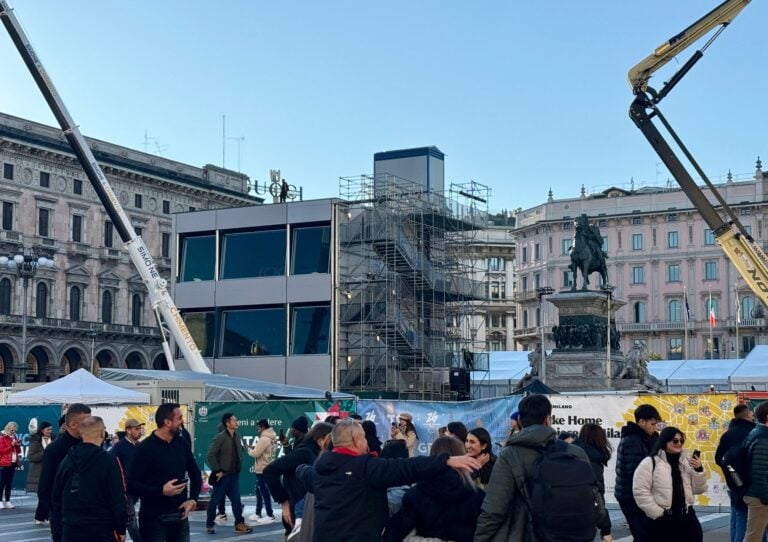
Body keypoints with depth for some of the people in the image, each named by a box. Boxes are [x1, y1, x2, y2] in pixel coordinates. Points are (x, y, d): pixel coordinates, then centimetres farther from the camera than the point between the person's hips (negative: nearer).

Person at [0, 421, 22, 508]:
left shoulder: (14, 438, 16)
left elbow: (18, 451, 21)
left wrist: (18, 445, 1)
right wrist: (11, 445, -15)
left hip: (13, 463, 6)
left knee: (9, 482, 6)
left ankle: (7, 501, 7)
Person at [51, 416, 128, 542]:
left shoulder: (66, 460, 5)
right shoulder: (109, 461, -11)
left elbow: (56, 498, 10)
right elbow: (118, 499, -11)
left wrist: (58, 527, 18)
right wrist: (121, 528, -2)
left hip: (71, 530, 5)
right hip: (101, 530, -4)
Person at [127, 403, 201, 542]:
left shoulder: (182, 443, 6)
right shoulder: (144, 448, -10)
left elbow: (195, 474, 16)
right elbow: (132, 485, -14)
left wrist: (193, 499, 0)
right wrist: (161, 491, -25)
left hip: (179, 515, 5)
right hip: (153, 518, -5)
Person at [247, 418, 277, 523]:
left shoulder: (264, 439, -20)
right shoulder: (271, 438, 11)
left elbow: (256, 454, -19)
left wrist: (249, 449, 0)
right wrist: (255, 448, 7)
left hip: (262, 470, -10)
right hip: (267, 469, 10)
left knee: (264, 492, -4)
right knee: (260, 491, 18)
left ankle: (270, 515, -1)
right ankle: (258, 513, 26)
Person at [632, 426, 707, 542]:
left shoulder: (686, 462, 11)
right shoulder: (650, 463, -6)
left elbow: (698, 489, 10)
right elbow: (640, 492, -11)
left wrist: (698, 470, -5)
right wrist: (657, 513, -13)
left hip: (686, 517, 5)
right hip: (663, 521, -5)